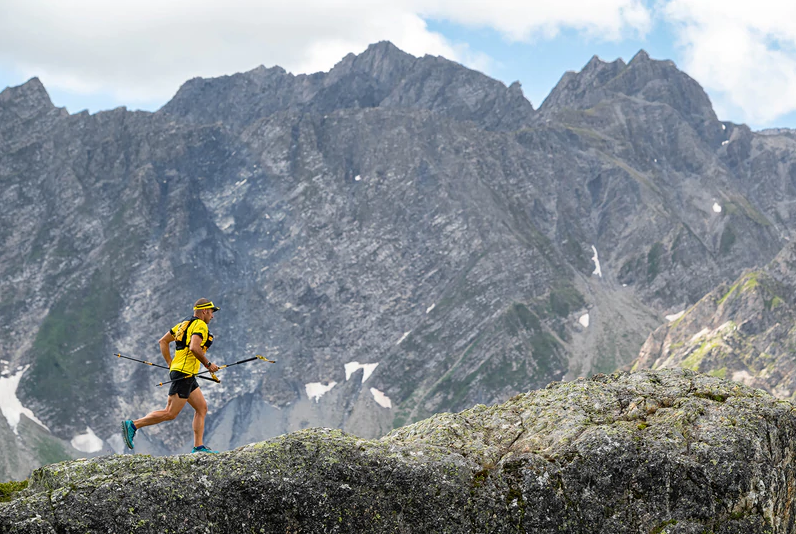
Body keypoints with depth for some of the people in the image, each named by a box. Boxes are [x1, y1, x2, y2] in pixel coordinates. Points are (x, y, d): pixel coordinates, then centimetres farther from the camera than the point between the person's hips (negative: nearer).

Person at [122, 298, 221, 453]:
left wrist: (170, 364, 19)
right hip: (184, 374, -10)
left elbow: (163, 342, 20)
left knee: (202, 408, 10)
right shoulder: (200, 325, -8)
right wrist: (208, 364, -12)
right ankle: (133, 425, -8)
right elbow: (194, 348, -25)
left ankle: (198, 447, 6)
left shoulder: (184, 324, 19)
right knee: (170, 413, -9)